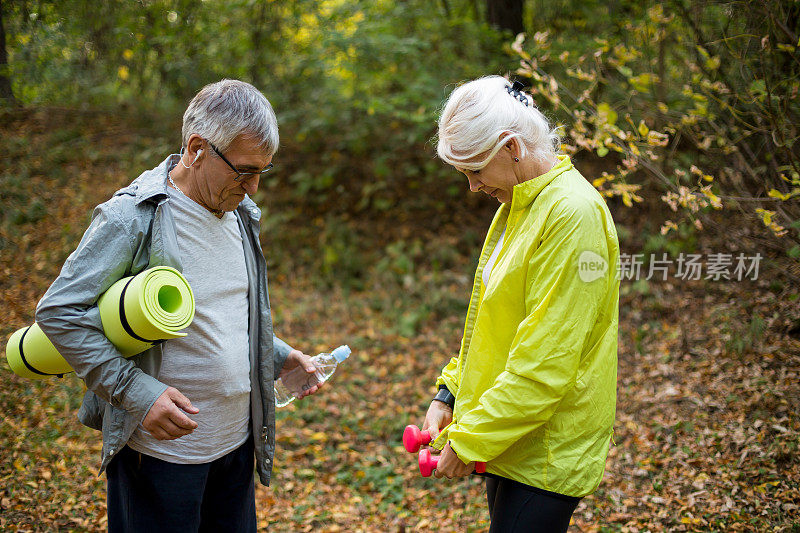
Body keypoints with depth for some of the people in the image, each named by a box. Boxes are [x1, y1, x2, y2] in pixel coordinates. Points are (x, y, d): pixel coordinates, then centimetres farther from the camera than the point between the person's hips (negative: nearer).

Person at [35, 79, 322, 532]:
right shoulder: (133, 218, -17)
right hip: (160, 448, -7)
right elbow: (58, 312, -17)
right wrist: (137, 393, -22)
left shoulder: (240, 212, 7)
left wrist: (279, 356, 4)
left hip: (237, 440, 7)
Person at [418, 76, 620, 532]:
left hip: (547, 455, -9)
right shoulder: (518, 205, 10)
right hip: (510, 443, 9)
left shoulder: (573, 214, -21)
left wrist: (471, 439, -18)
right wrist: (451, 394, 8)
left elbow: (546, 361, -23)